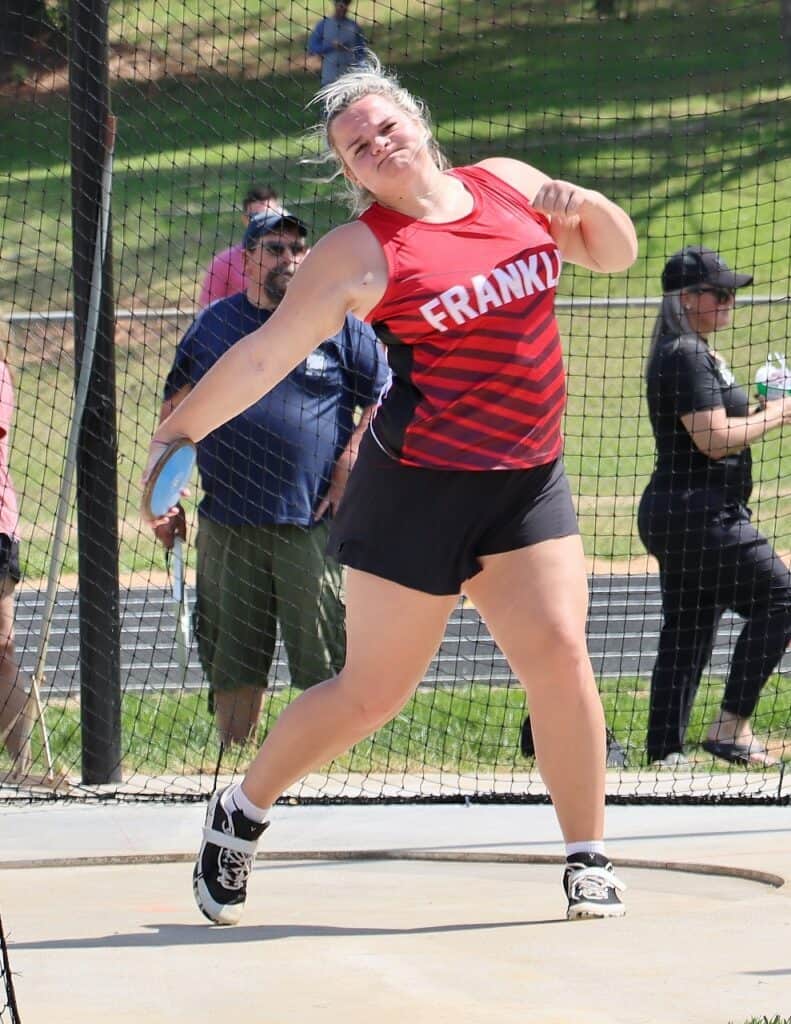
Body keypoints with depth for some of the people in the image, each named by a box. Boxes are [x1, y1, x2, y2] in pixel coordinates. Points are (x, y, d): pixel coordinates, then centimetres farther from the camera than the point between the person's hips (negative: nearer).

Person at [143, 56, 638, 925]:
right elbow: (263, 356, -5)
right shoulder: (359, 253, -8)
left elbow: (616, 254, 19)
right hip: (419, 486, -4)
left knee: (559, 655, -11)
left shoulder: (507, 184, 8)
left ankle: (588, 863, 0)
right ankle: (239, 814, 23)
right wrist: (176, 433, -6)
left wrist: (586, 207, -1)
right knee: (374, 691, 2)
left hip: (527, 482, 4)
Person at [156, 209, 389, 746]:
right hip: (226, 524, 3)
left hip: (313, 521, -2)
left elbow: (384, 397, 7)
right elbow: (176, 409, 17)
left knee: (326, 661, -4)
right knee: (231, 660, 7)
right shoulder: (214, 324, 11)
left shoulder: (337, 323, 4)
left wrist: (348, 467, -5)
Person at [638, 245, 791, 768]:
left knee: (687, 630, 11)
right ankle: (731, 726, -7)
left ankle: (665, 750, 12)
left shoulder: (697, 353, 19)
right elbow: (715, 438, -21)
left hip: (673, 514, 11)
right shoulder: (686, 357, -14)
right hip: (698, 514, -11)